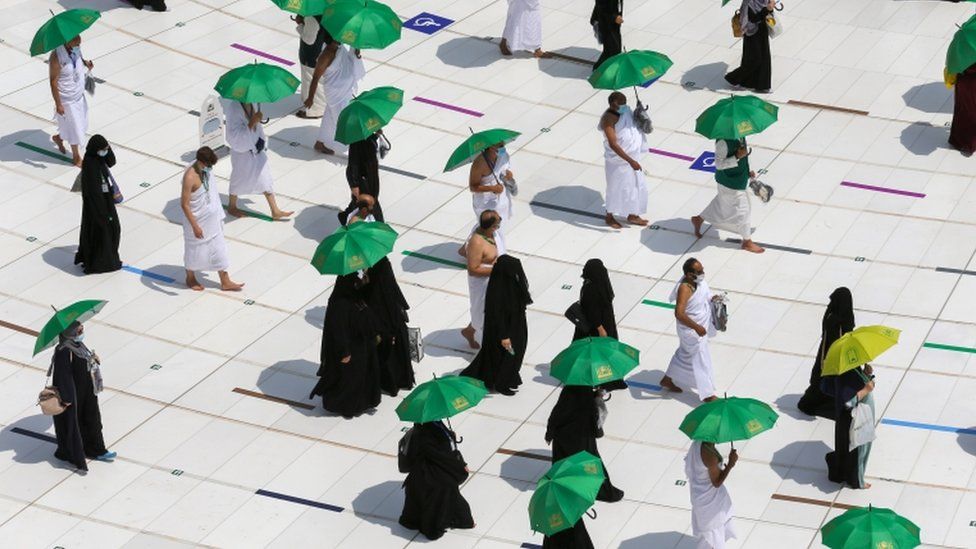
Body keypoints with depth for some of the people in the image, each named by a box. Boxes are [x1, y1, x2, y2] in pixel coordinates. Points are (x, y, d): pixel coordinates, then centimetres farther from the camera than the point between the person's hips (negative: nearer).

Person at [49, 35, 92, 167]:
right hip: (67, 100, -7)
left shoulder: (76, 48, -9)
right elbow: (53, 82, -23)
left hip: (79, 95, 7)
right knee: (74, 128, 9)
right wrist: (58, 104, -20)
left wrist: (85, 62, -10)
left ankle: (59, 138, 48)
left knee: (82, 124, 22)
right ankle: (76, 157, 30)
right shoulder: (56, 57, -29)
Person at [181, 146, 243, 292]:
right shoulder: (190, 177, -31)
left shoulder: (206, 169, -8)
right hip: (198, 219, -7)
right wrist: (195, 226, -24)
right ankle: (190, 278, 39)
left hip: (212, 217, 7)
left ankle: (225, 282, 27)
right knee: (195, 249, 15)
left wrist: (218, 213, 21)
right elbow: (184, 204, -25)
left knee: (218, 248, 15)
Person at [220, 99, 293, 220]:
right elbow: (236, 134, -31)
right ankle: (232, 206, 40)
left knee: (265, 178, 9)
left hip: (256, 147, 7)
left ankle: (275, 211, 16)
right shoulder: (234, 107, -28)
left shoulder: (252, 104, -5)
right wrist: (252, 122, -37)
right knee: (240, 178, 14)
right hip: (242, 150, -7)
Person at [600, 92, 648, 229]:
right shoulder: (609, 119, -27)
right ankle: (609, 217, 30)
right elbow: (613, 144, -32)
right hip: (618, 160, -8)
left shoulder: (625, 111, -1)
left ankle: (632, 216, 35)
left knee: (636, 185, 17)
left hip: (632, 156, 8)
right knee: (616, 188, 8)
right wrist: (630, 161, -34)